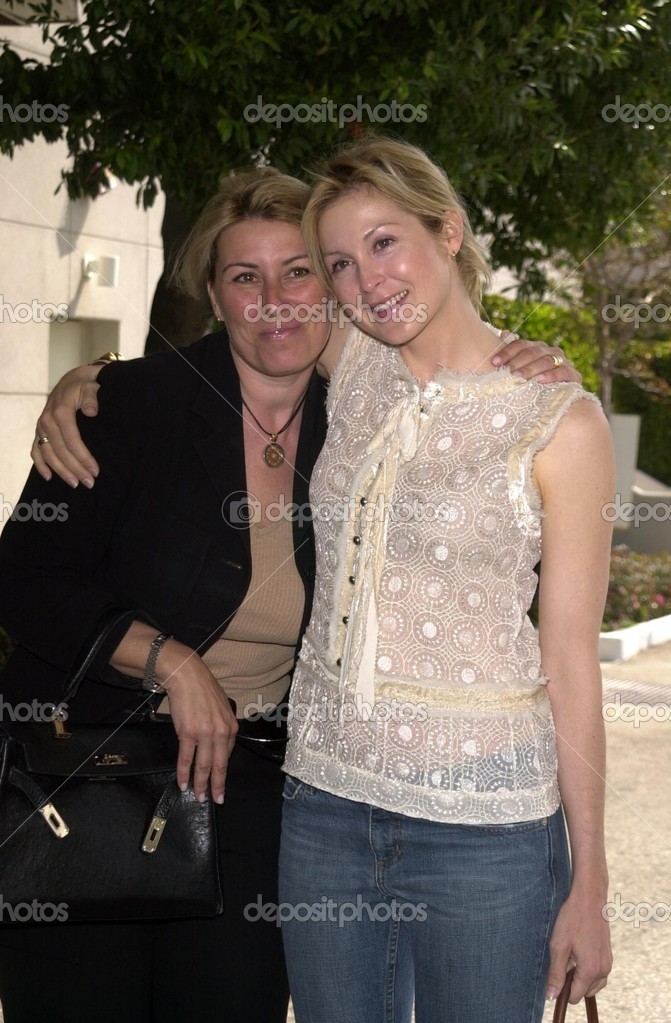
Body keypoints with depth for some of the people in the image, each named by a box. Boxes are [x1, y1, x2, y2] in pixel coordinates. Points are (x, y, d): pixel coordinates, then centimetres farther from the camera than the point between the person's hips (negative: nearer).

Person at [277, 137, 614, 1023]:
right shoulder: (351, 374, 3)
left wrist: (589, 885, -5)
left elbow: (571, 667, -6)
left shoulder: (558, 423, -8)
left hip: (483, 822, -4)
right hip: (325, 795, 5)